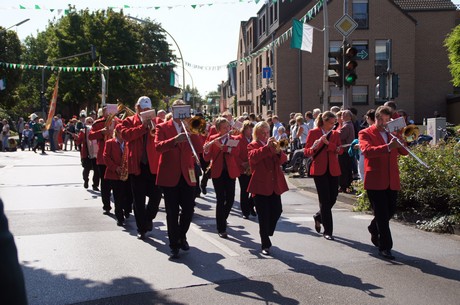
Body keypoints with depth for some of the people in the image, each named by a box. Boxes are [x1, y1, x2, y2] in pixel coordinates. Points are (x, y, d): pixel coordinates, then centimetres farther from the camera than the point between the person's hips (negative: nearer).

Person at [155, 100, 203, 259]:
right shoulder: (162, 127, 1)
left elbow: (199, 149, -3)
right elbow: (158, 146, -17)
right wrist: (175, 140, -31)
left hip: (187, 175, 3)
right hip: (170, 176, -3)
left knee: (188, 210, 5)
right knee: (172, 213, 2)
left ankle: (182, 236, 30)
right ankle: (174, 245, 15)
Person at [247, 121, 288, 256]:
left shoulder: (273, 144, 17)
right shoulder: (252, 146, 2)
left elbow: (283, 159, 2)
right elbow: (253, 157, -21)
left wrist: (278, 152, -18)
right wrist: (267, 147, -29)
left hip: (275, 185, 5)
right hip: (260, 186, -5)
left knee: (277, 211, 5)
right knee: (264, 216, -2)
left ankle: (266, 233, 32)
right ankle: (265, 245, 7)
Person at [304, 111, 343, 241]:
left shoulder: (335, 134, 11)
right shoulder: (313, 133, 0)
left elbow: (340, 150, -2)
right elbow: (306, 152, -1)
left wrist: (328, 143, -17)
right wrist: (314, 147, -23)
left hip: (333, 170, 4)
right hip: (319, 169, -4)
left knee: (333, 198, 5)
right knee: (325, 200, -6)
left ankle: (318, 217, 34)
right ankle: (328, 231, 1)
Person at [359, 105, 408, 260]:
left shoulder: (392, 133, 16)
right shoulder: (365, 134, -2)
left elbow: (404, 152, 7)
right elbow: (366, 150, -21)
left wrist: (398, 141, -13)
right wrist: (387, 147, -32)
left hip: (392, 181, 6)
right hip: (375, 181, -6)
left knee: (390, 211, 15)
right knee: (382, 214, -5)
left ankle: (374, 229, 42)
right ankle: (385, 247, 3)